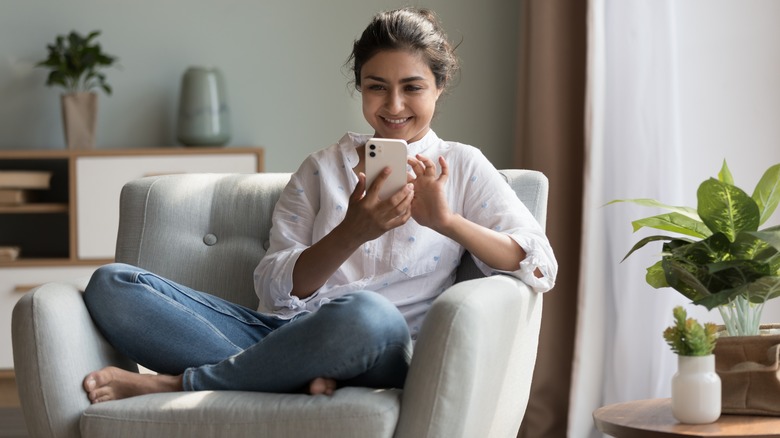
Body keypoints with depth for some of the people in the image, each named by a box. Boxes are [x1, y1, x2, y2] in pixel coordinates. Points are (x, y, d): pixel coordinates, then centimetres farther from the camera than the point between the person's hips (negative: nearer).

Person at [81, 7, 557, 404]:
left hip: (378, 354, -3)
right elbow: (276, 287, 6)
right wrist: (352, 233, -13)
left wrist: (446, 221, -15)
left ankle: (176, 382, -22)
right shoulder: (323, 167, 20)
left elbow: (540, 266, 0)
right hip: (286, 332, 3)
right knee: (111, 285, -15)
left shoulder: (462, 166, 14)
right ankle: (303, 378, -28)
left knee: (367, 313, -43)